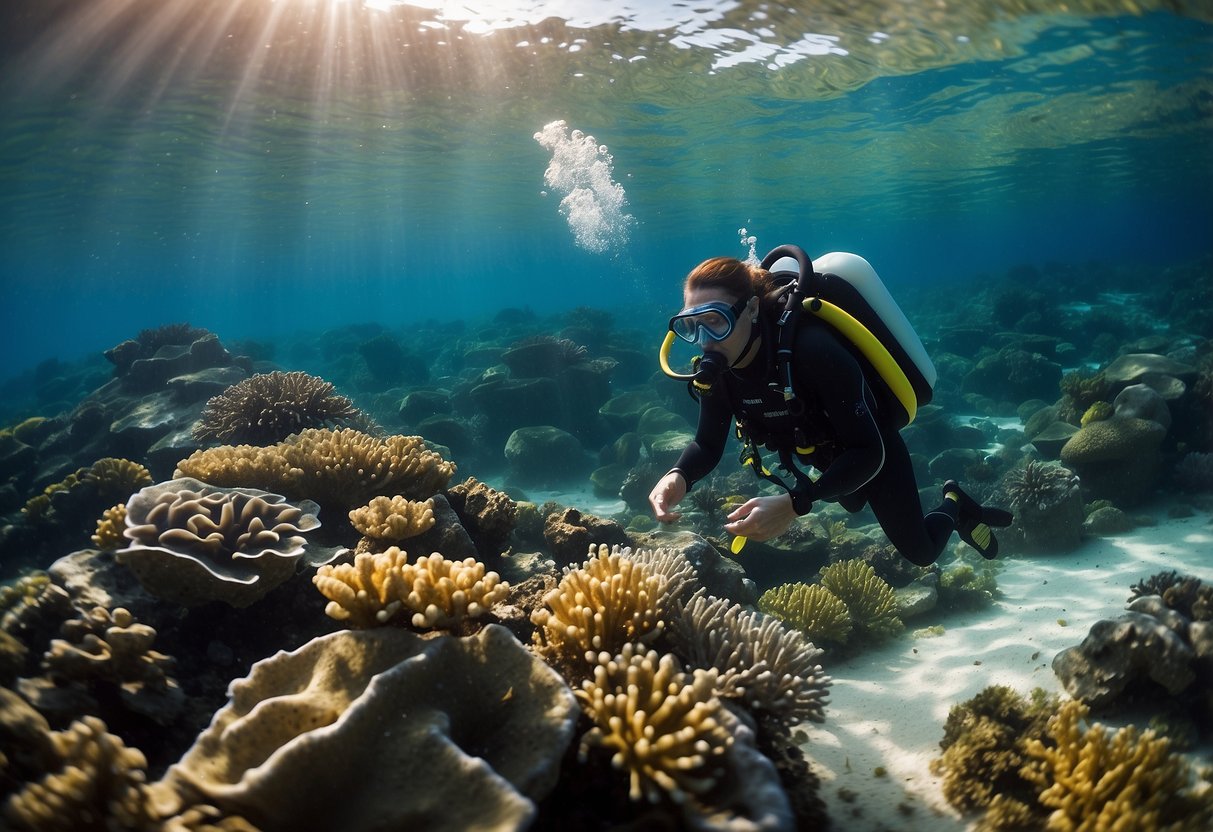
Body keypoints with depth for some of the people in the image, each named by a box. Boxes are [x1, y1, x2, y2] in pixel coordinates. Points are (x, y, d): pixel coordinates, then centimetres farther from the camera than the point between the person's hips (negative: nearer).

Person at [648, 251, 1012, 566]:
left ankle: (953, 503, 43)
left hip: (873, 450, -6)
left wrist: (794, 503, -54)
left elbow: (868, 452, -41)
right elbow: (708, 444, -12)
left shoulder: (811, 348, -42)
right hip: (827, 452, 6)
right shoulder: (718, 365, -23)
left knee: (921, 552, 13)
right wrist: (679, 476, -35)